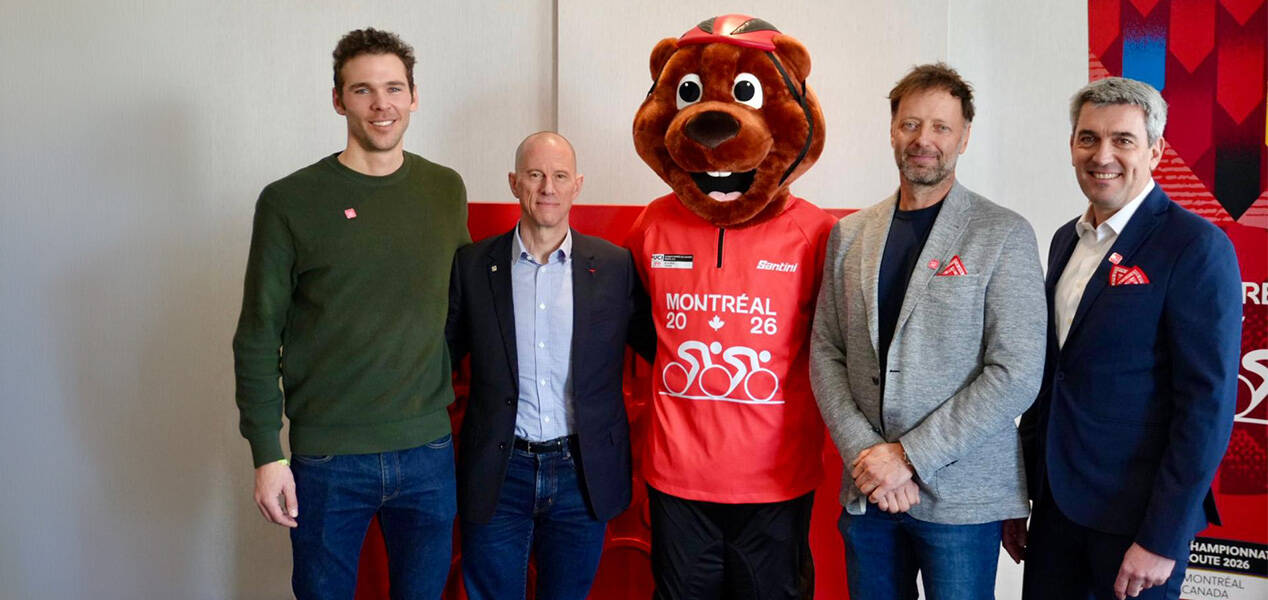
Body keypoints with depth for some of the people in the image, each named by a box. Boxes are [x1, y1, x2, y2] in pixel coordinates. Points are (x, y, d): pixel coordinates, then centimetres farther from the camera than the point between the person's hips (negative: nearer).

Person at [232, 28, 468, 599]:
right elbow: (257, 340, -4)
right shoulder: (289, 202, -6)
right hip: (327, 460, -2)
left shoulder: (446, 190, 4)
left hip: (429, 451, 3)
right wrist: (267, 455, -7)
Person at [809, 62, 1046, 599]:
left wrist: (908, 455, -15)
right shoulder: (848, 235, 7)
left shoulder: (1005, 236, -5)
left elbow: (1017, 373, -12)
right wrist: (865, 453, -8)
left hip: (960, 494, -3)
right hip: (866, 491, 4)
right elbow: (825, 354, 6)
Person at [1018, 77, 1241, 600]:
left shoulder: (1196, 247, -12)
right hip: (1056, 505, 6)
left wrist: (1162, 539, -17)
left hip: (1134, 515, -6)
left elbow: (1208, 404, -16)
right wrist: (1018, 496, 12)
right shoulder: (1067, 240, 9)